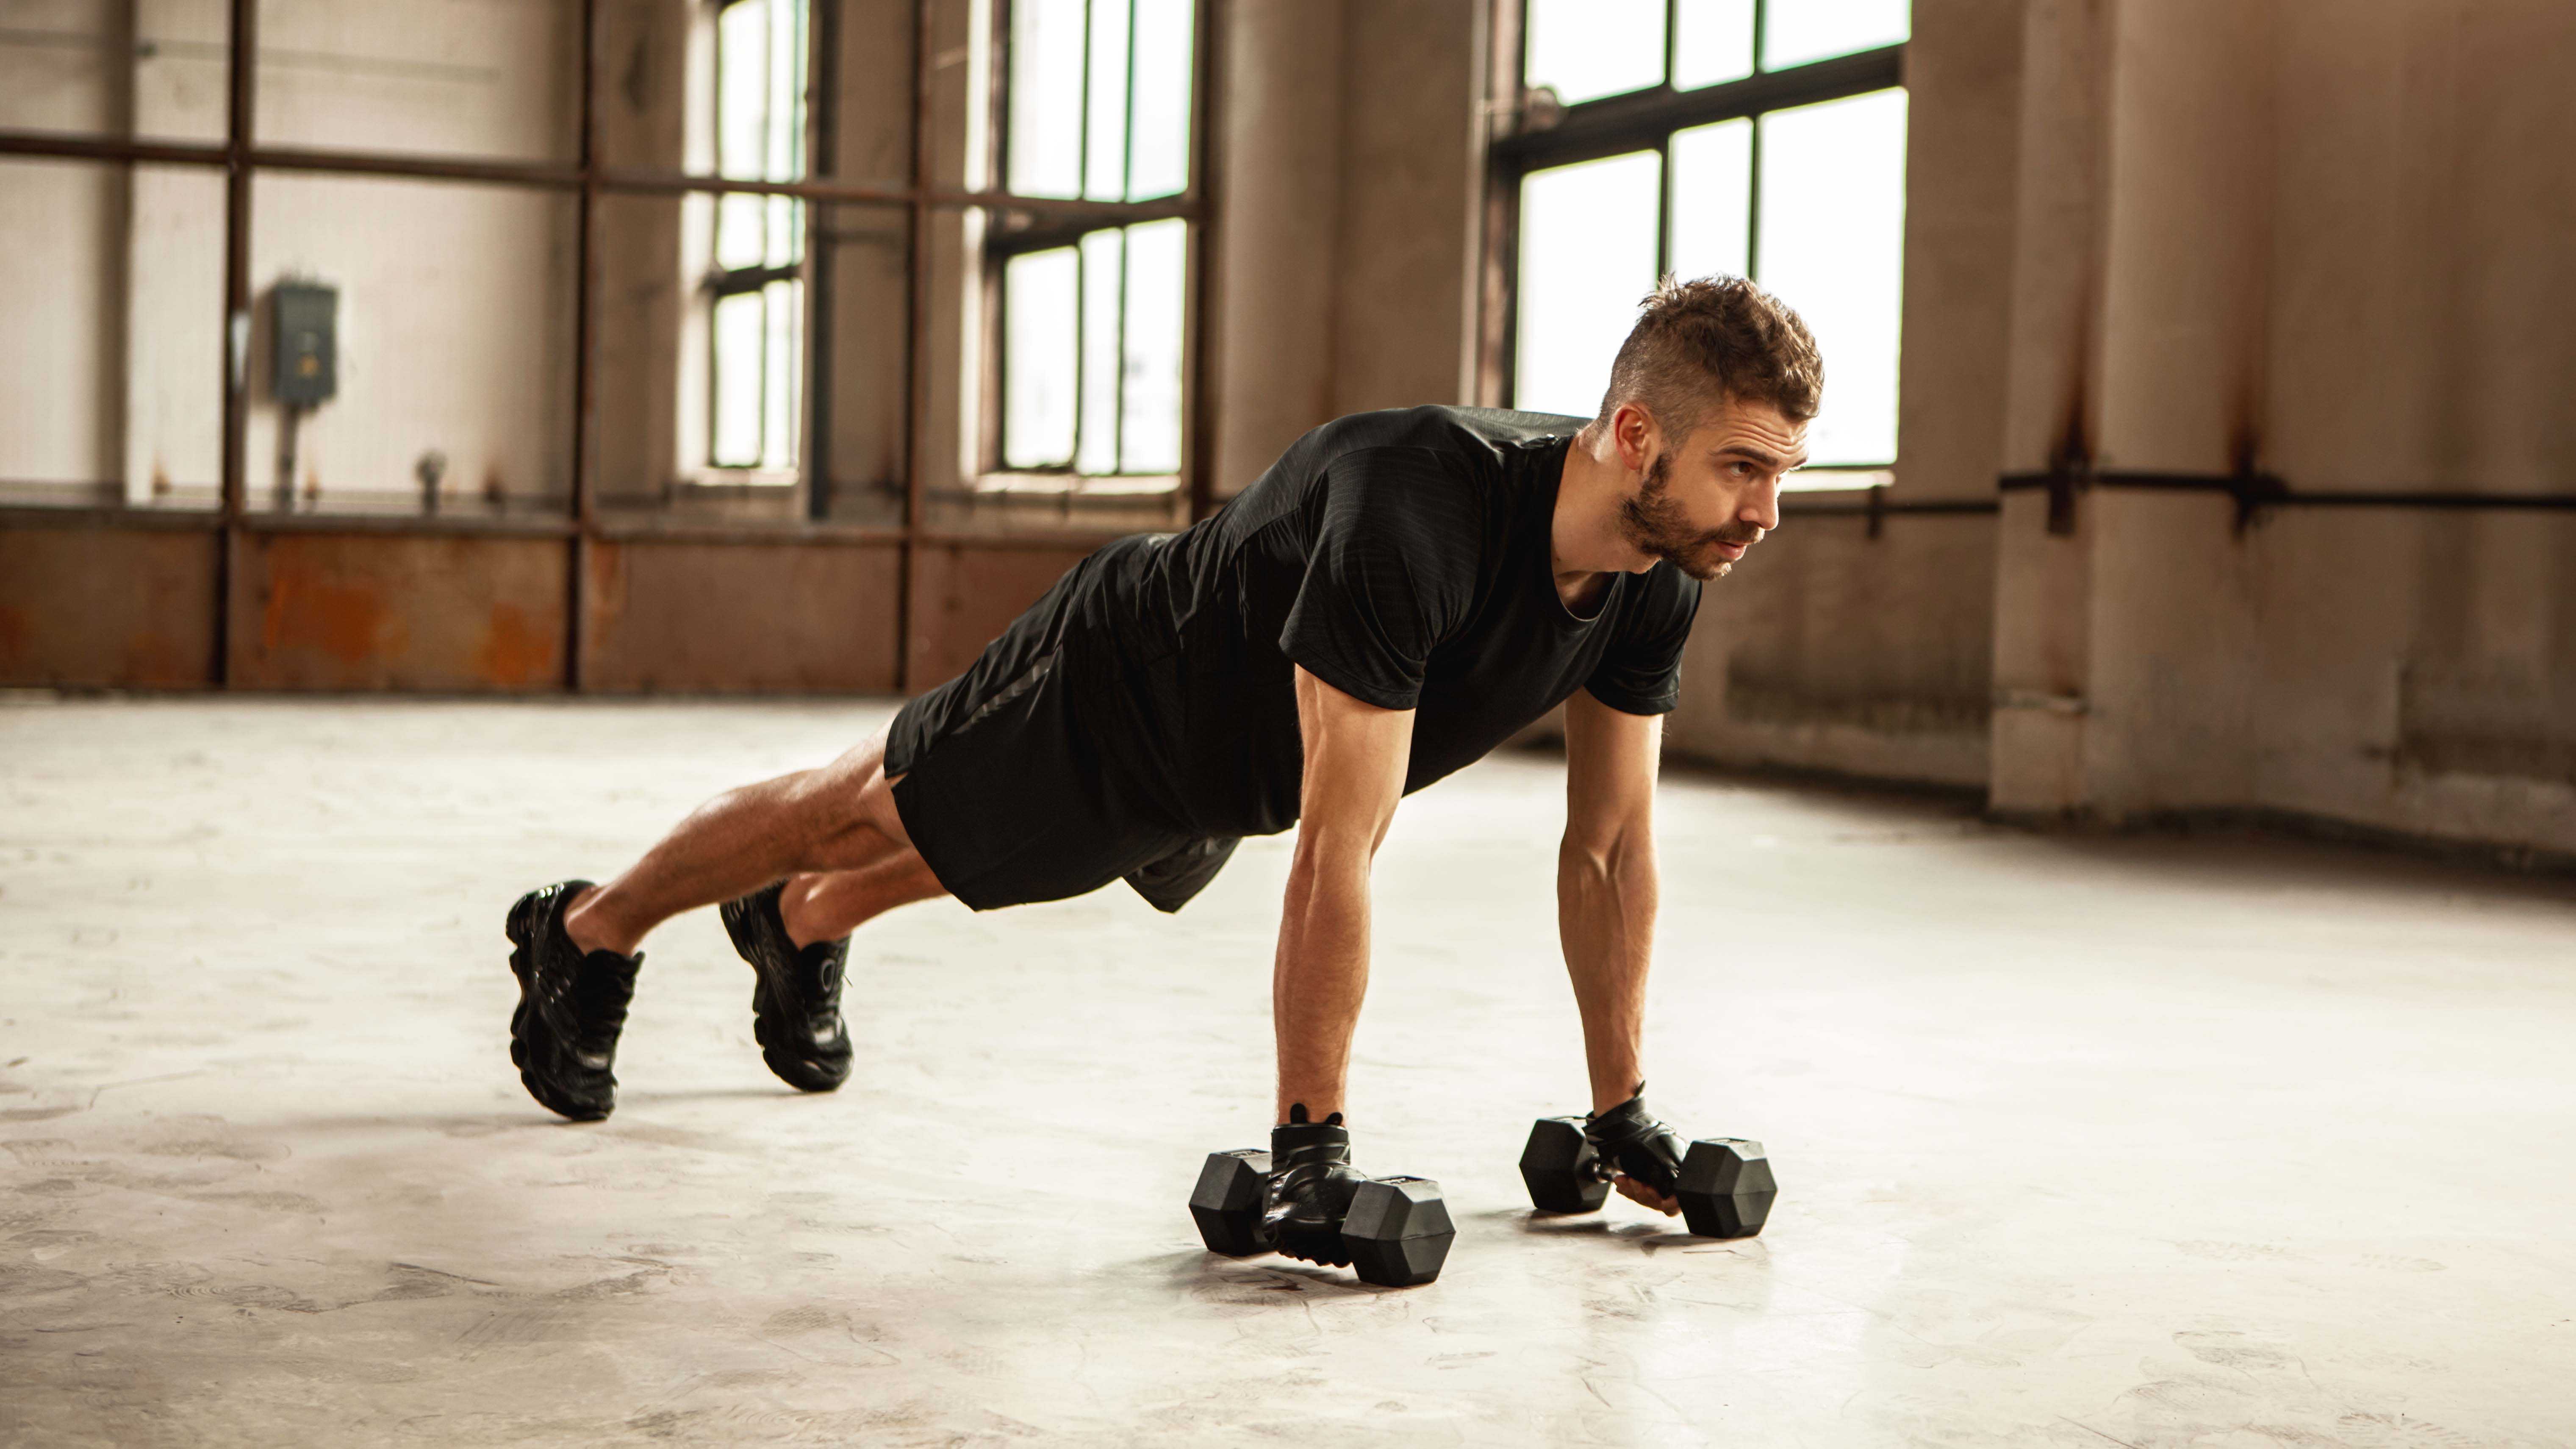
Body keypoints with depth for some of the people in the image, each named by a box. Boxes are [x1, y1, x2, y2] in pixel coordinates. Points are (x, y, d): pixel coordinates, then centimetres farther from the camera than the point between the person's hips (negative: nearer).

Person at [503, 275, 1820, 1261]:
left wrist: (1620, 1113, -8)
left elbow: (1610, 844, -11)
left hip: (1223, 768, 7)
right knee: (864, 815, 17)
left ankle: (800, 929, 63)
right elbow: (1338, 851, -44)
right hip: (1113, 697, -7)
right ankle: (584, 938, 43)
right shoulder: (1418, 515, -46)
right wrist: (1308, 1145, -40)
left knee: (947, 847, 32)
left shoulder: (1655, 577, -22)